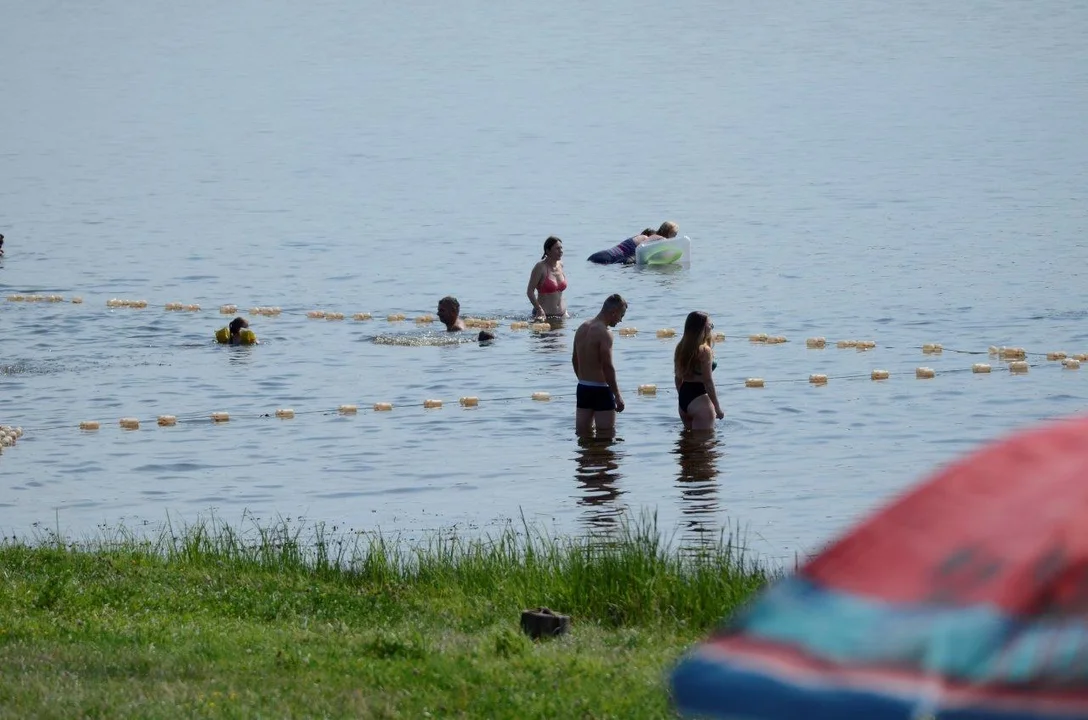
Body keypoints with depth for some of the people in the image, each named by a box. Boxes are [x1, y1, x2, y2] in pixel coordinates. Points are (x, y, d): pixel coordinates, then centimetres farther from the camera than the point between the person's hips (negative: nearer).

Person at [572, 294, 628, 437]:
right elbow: (607, 367, -20)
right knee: (606, 436, -1)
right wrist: (617, 395, -14)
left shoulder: (582, 328, 9)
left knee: (583, 435, 12)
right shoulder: (604, 333, -17)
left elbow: (575, 359, 17)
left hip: (583, 388, 8)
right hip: (600, 390, -8)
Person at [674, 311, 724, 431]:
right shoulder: (704, 350, -14)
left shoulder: (681, 348, 9)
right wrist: (717, 408, -8)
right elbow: (708, 381, -15)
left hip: (684, 398, 8)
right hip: (699, 399, -8)